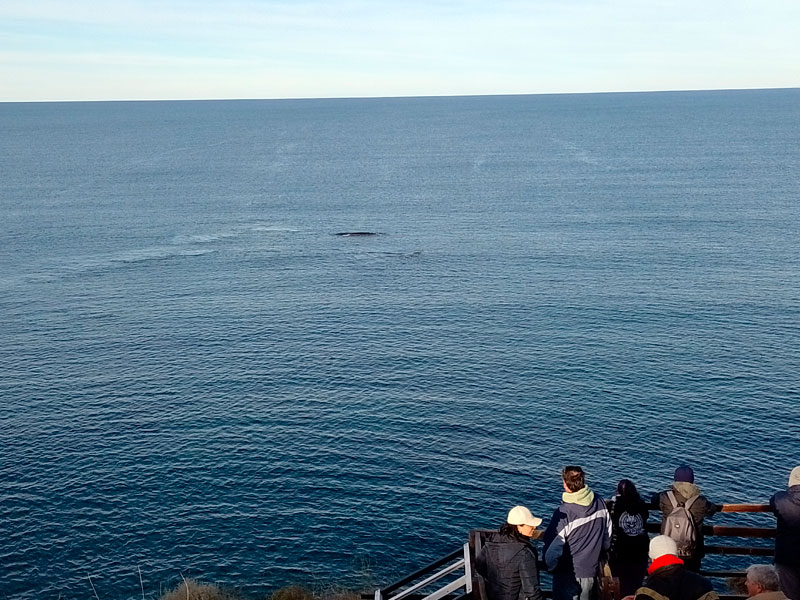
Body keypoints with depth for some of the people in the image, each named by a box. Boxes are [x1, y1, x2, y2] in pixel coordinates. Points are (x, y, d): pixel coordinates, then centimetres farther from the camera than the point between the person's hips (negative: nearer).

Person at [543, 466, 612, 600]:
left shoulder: (564, 512, -26)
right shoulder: (600, 503, -7)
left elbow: (553, 546, -19)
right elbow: (608, 535, 6)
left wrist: (550, 567, -1)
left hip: (569, 575, -5)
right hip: (592, 571, 5)